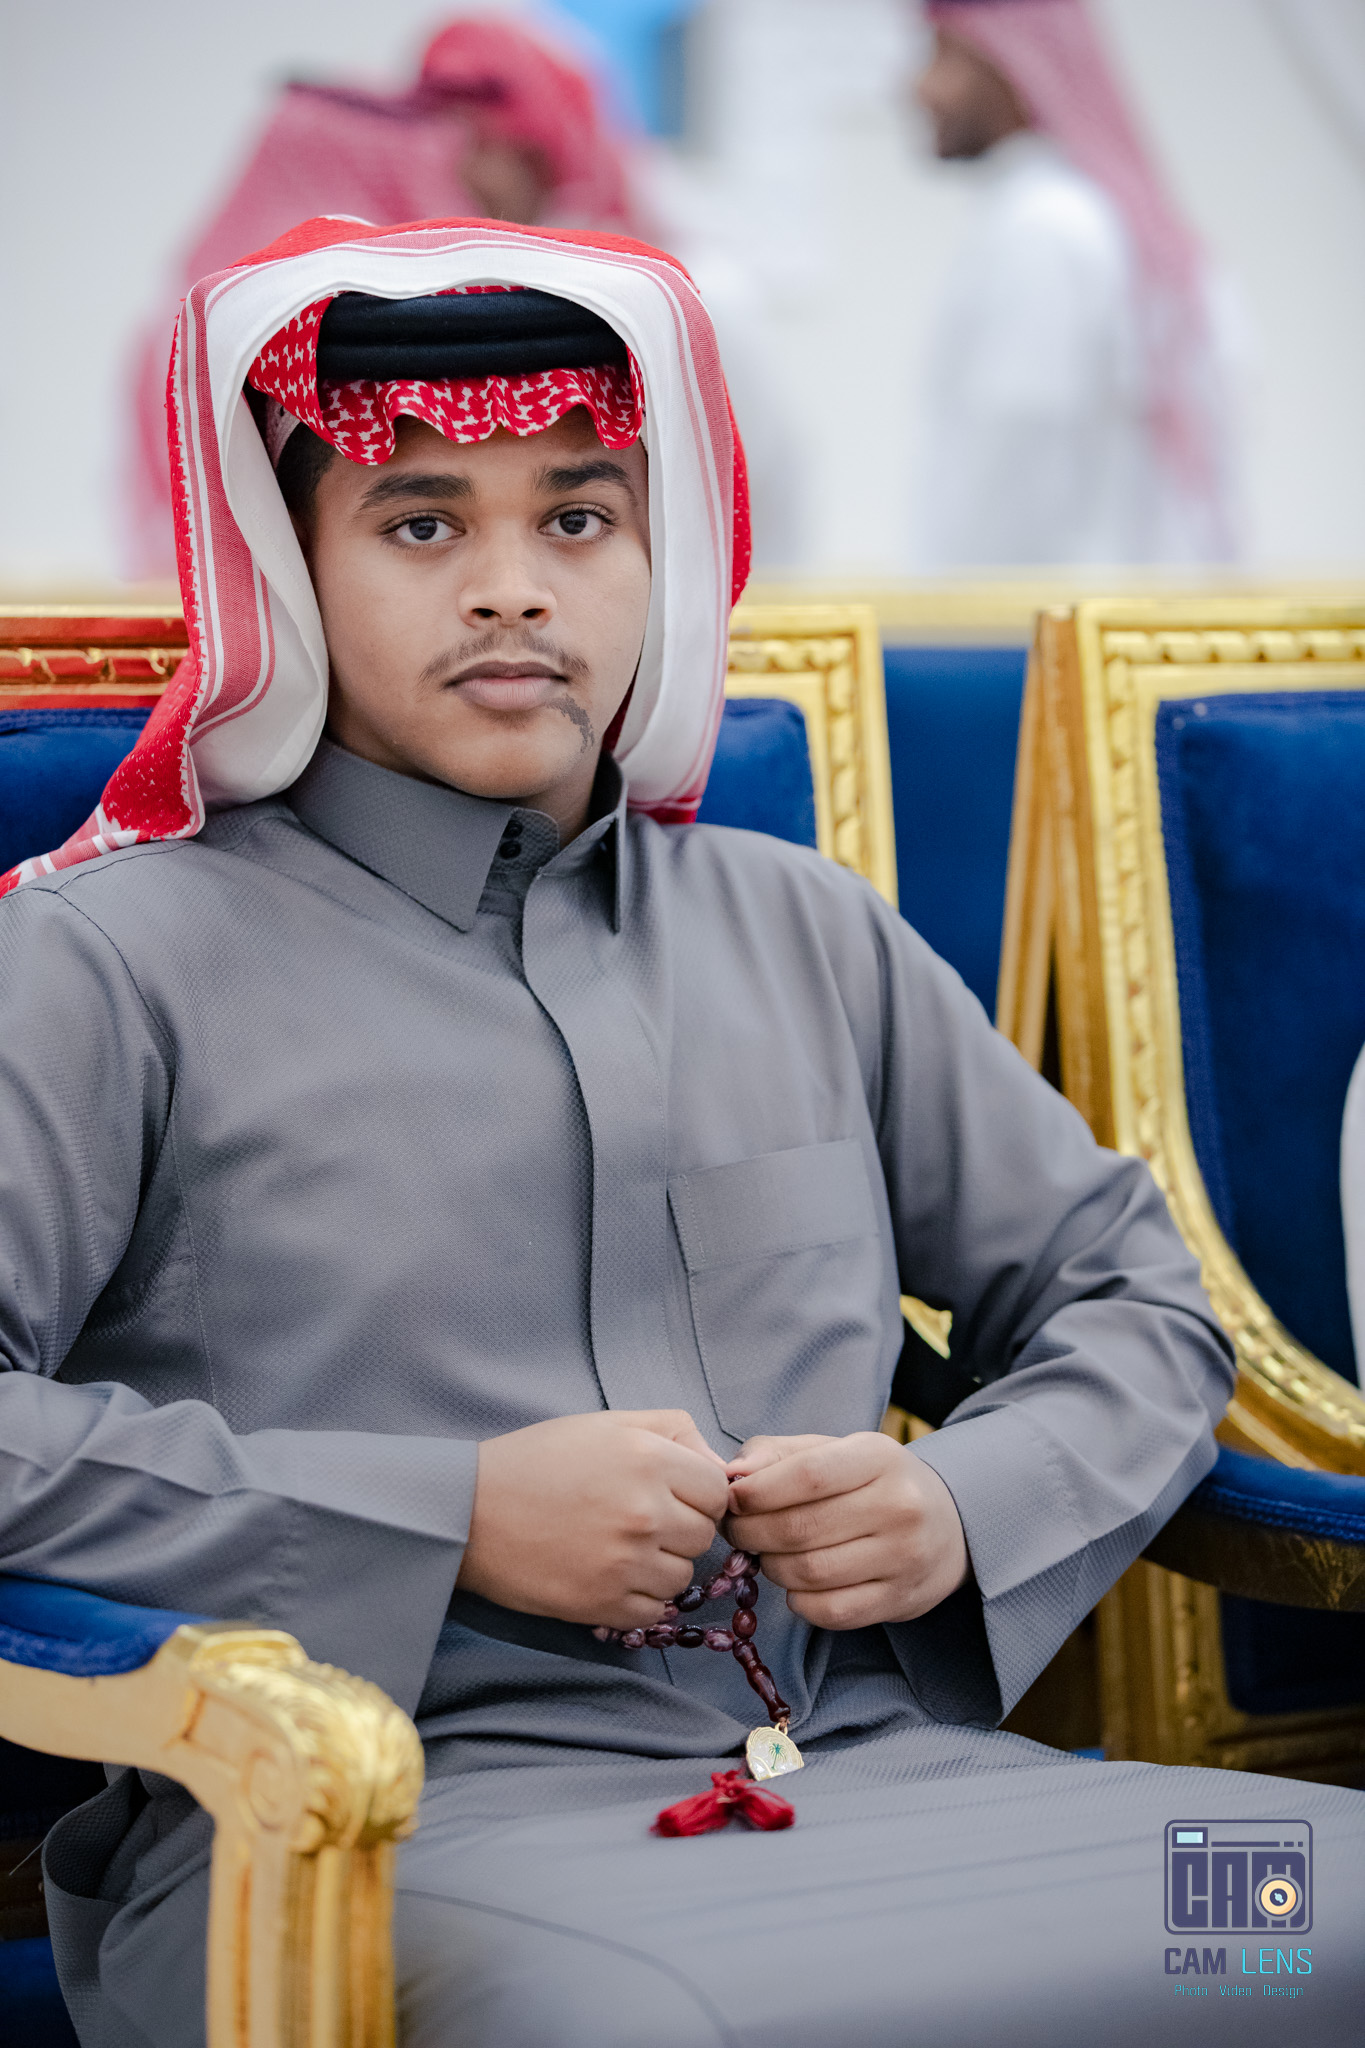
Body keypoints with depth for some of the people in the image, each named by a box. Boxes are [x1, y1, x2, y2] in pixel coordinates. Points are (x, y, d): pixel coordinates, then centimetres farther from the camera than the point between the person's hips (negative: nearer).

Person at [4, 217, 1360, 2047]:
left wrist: (966, 1507, 3)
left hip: (880, 1772, 5)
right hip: (383, 1813, -5)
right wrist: (450, 1520, -10)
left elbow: (1139, 1296, 26)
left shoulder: (806, 934, 21)